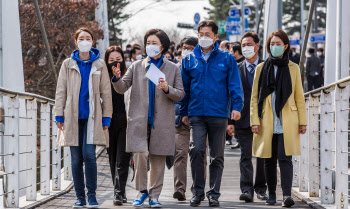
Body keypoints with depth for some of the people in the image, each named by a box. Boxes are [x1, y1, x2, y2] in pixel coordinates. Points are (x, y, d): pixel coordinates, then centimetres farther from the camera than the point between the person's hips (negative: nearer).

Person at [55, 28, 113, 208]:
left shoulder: (99, 65, 9)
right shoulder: (68, 64, 10)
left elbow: (106, 93, 9)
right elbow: (61, 91, 10)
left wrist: (106, 118, 3)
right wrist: (59, 116, 3)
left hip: (92, 116, -1)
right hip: (73, 116, 1)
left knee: (89, 155, -13)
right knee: (76, 158, 1)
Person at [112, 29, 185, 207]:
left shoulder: (173, 69, 10)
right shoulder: (137, 66, 12)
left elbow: (180, 94, 6)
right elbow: (122, 88, 5)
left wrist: (167, 89, -14)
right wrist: (117, 78, -16)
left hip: (161, 122, 0)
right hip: (139, 120, 0)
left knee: (158, 159, 3)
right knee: (140, 155, -12)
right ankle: (141, 191, 6)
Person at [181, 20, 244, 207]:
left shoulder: (227, 59, 6)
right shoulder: (189, 60, 11)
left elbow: (234, 85, 3)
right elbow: (185, 88, 14)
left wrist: (237, 106, -10)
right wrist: (184, 112, 11)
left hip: (219, 114, 0)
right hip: (196, 114, 0)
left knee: (217, 156, 5)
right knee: (196, 150, -14)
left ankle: (214, 194, 13)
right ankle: (198, 192, -3)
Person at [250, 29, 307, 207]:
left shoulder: (293, 68, 9)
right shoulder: (261, 68, 9)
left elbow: (299, 97, 9)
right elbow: (254, 97, 7)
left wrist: (302, 121, 3)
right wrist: (254, 121, -2)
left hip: (287, 122, -1)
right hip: (267, 121, 1)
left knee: (285, 158, -13)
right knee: (269, 160, 5)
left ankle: (287, 194, -20)